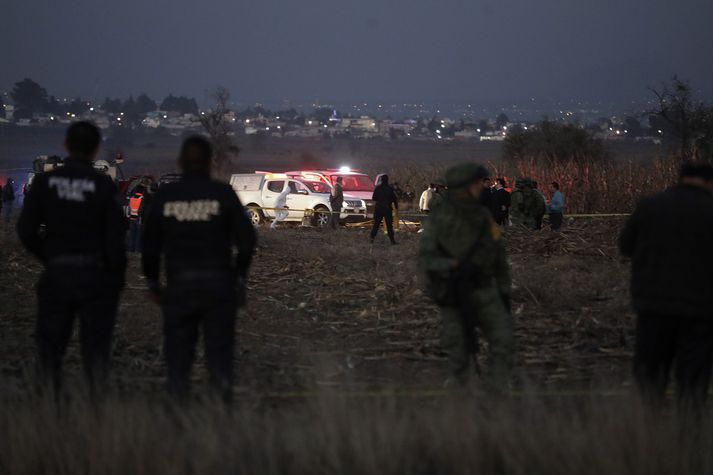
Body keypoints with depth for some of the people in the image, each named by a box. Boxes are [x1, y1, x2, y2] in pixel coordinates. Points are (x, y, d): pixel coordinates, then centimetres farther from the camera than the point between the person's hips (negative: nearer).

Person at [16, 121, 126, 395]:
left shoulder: (45, 182, -3)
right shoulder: (103, 186, -8)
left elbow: (26, 230, -2)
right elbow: (115, 237, -8)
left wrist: (47, 257, 12)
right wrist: (116, 275, 5)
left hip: (57, 274, 1)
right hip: (96, 277, -1)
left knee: (50, 347, 10)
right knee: (95, 349, 8)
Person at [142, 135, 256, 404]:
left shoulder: (165, 196, -1)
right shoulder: (223, 194, -5)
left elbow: (150, 244, 2)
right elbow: (246, 239, -4)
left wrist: (152, 282, 13)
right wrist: (239, 276, 9)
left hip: (179, 286, 1)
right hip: (219, 285, -1)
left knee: (178, 354, 7)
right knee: (219, 352, 5)